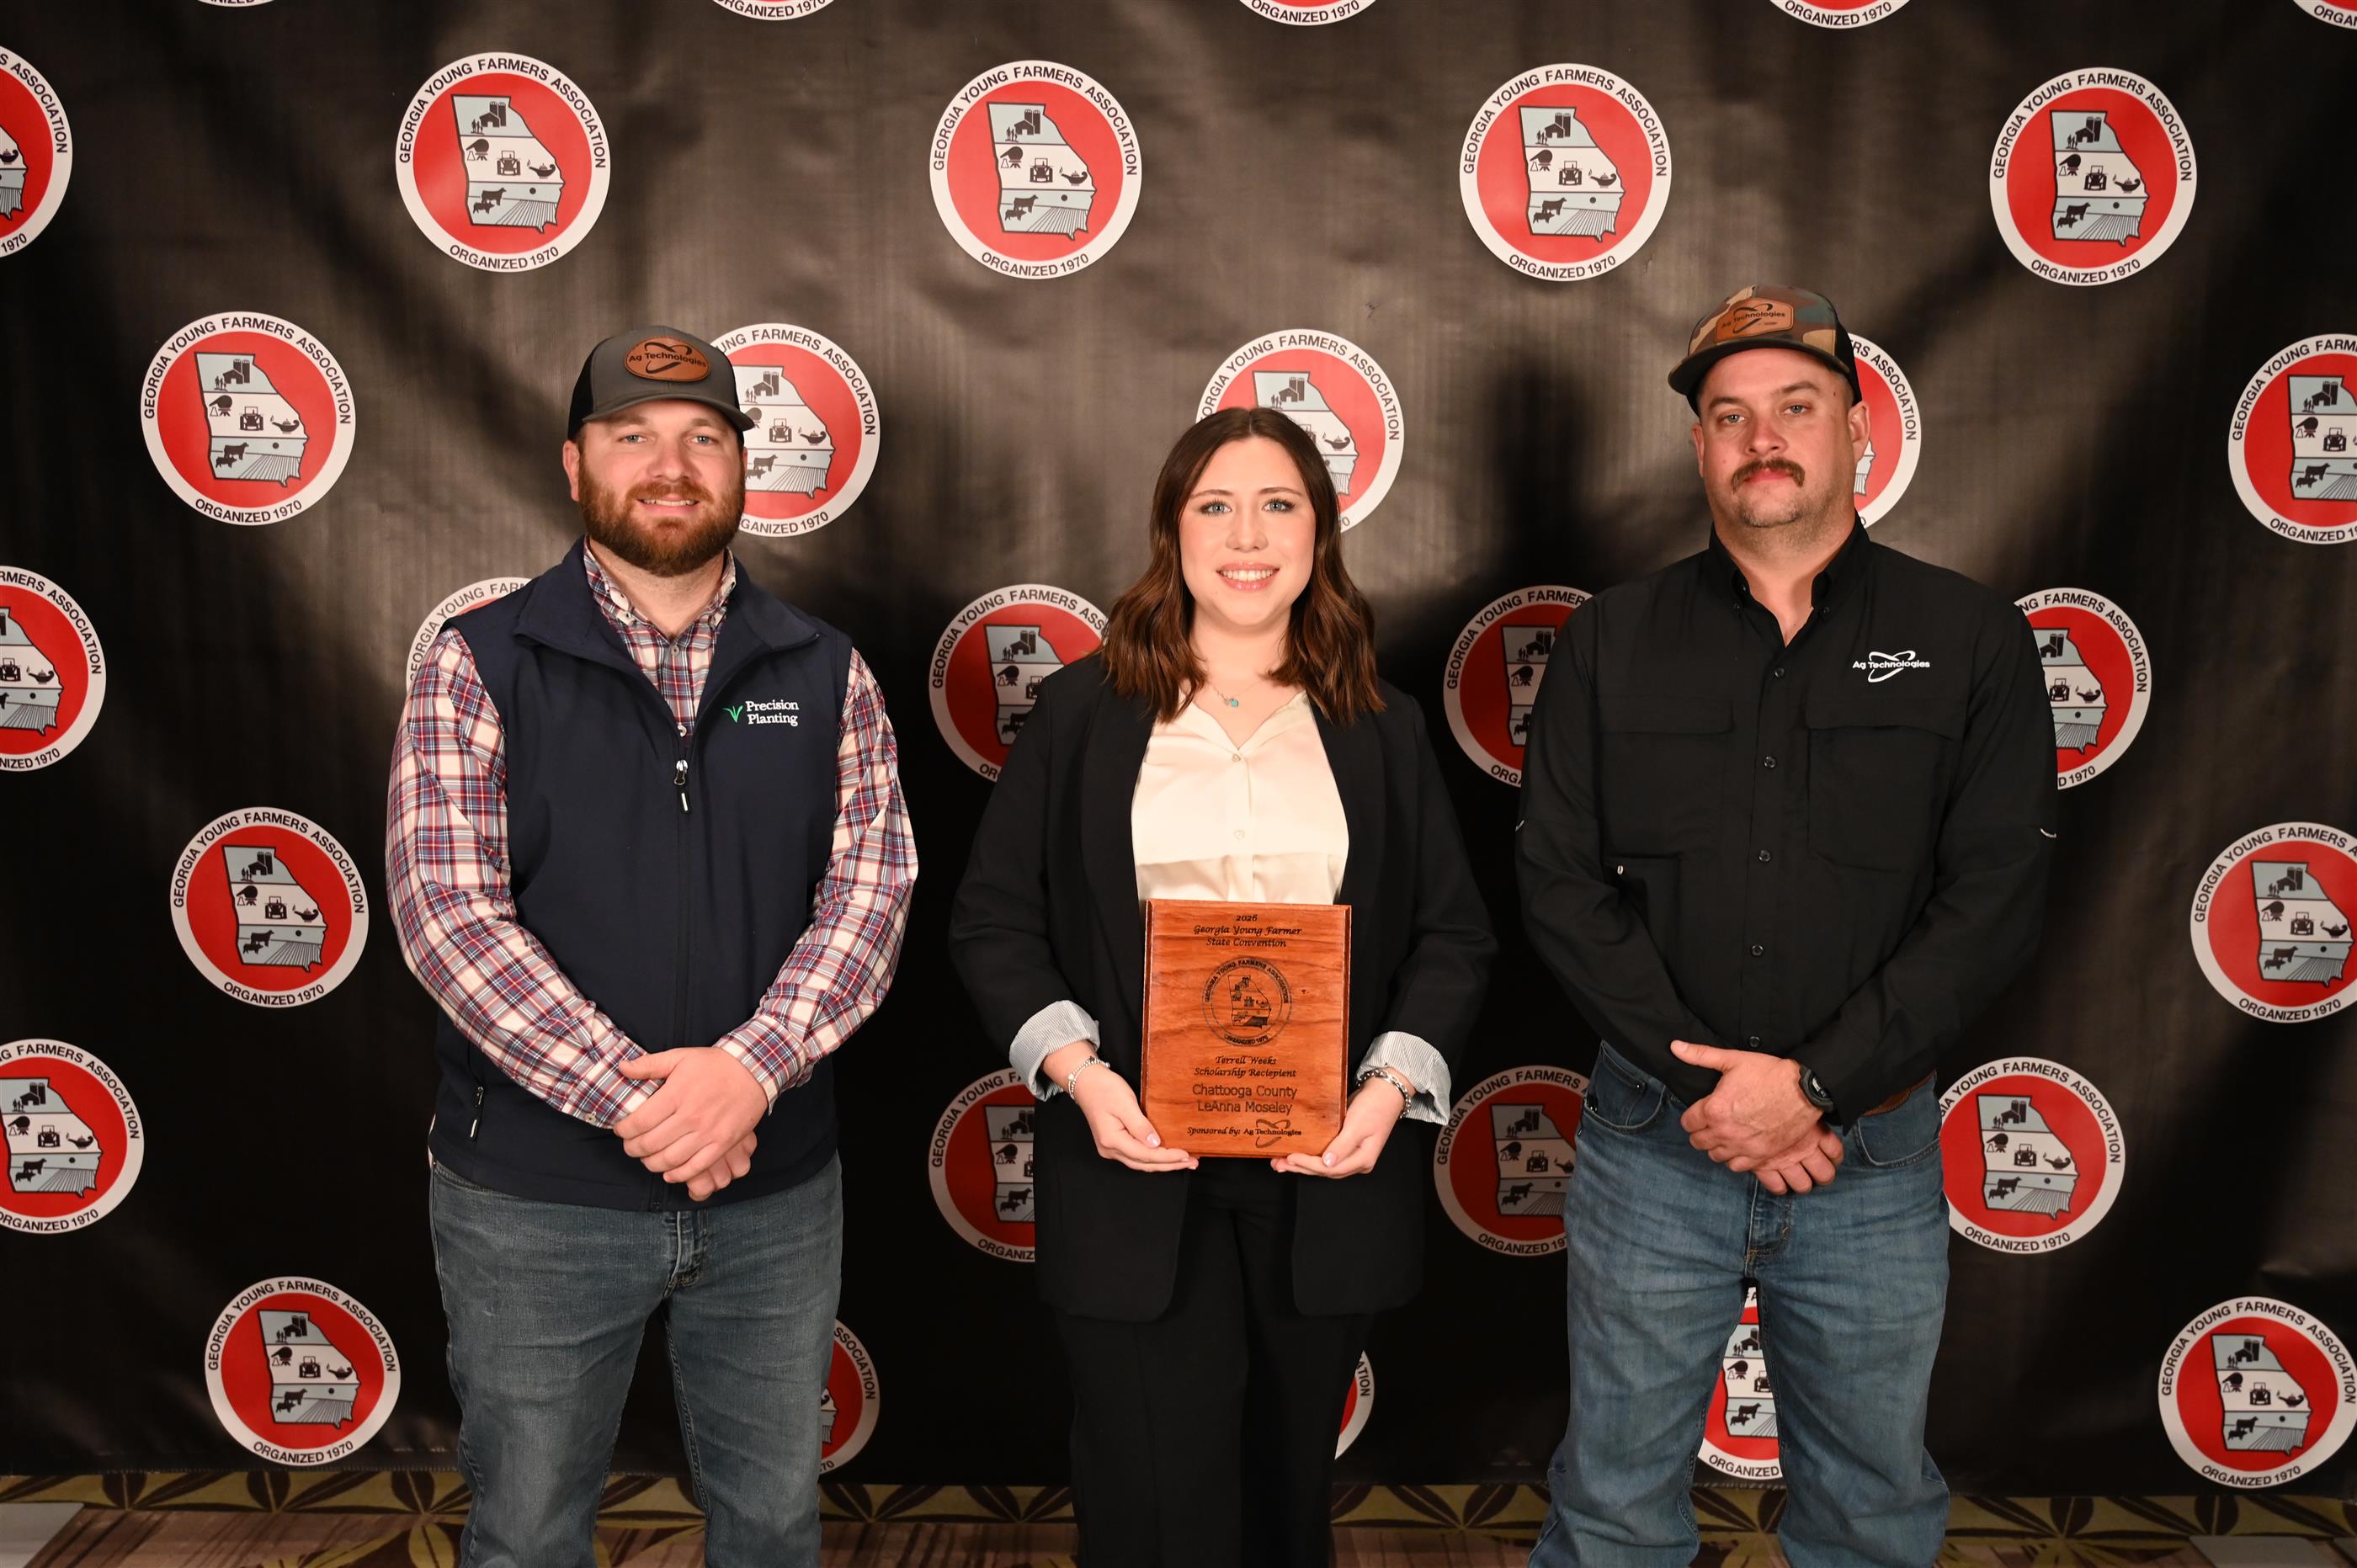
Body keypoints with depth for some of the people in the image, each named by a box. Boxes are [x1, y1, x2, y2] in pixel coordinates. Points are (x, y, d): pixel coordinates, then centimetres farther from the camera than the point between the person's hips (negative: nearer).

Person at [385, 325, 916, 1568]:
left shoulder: (824, 673, 3)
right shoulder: (480, 664, -4)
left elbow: (871, 885, -5)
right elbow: (447, 912, -12)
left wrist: (749, 1068, -20)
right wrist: (634, 1098, -19)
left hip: (778, 1187, 2)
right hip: (533, 1194, -2)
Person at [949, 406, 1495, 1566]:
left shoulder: (1382, 728, 8)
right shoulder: (1084, 709, 3)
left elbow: (1455, 932, 8)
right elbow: (993, 919, 2)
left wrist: (1392, 1083, -8)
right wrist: (1078, 1071, -12)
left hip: (1326, 1175, 2)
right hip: (1137, 1173, -2)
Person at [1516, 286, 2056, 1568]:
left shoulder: (1969, 640, 0)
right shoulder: (1612, 642, 2)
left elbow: (1997, 897, -7)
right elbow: (1559, 884, -4)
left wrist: (1814, 1083, -15)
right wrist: (1700, 1084, -12)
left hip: (1875, 1152, 0)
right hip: (1653, 1139, 0)